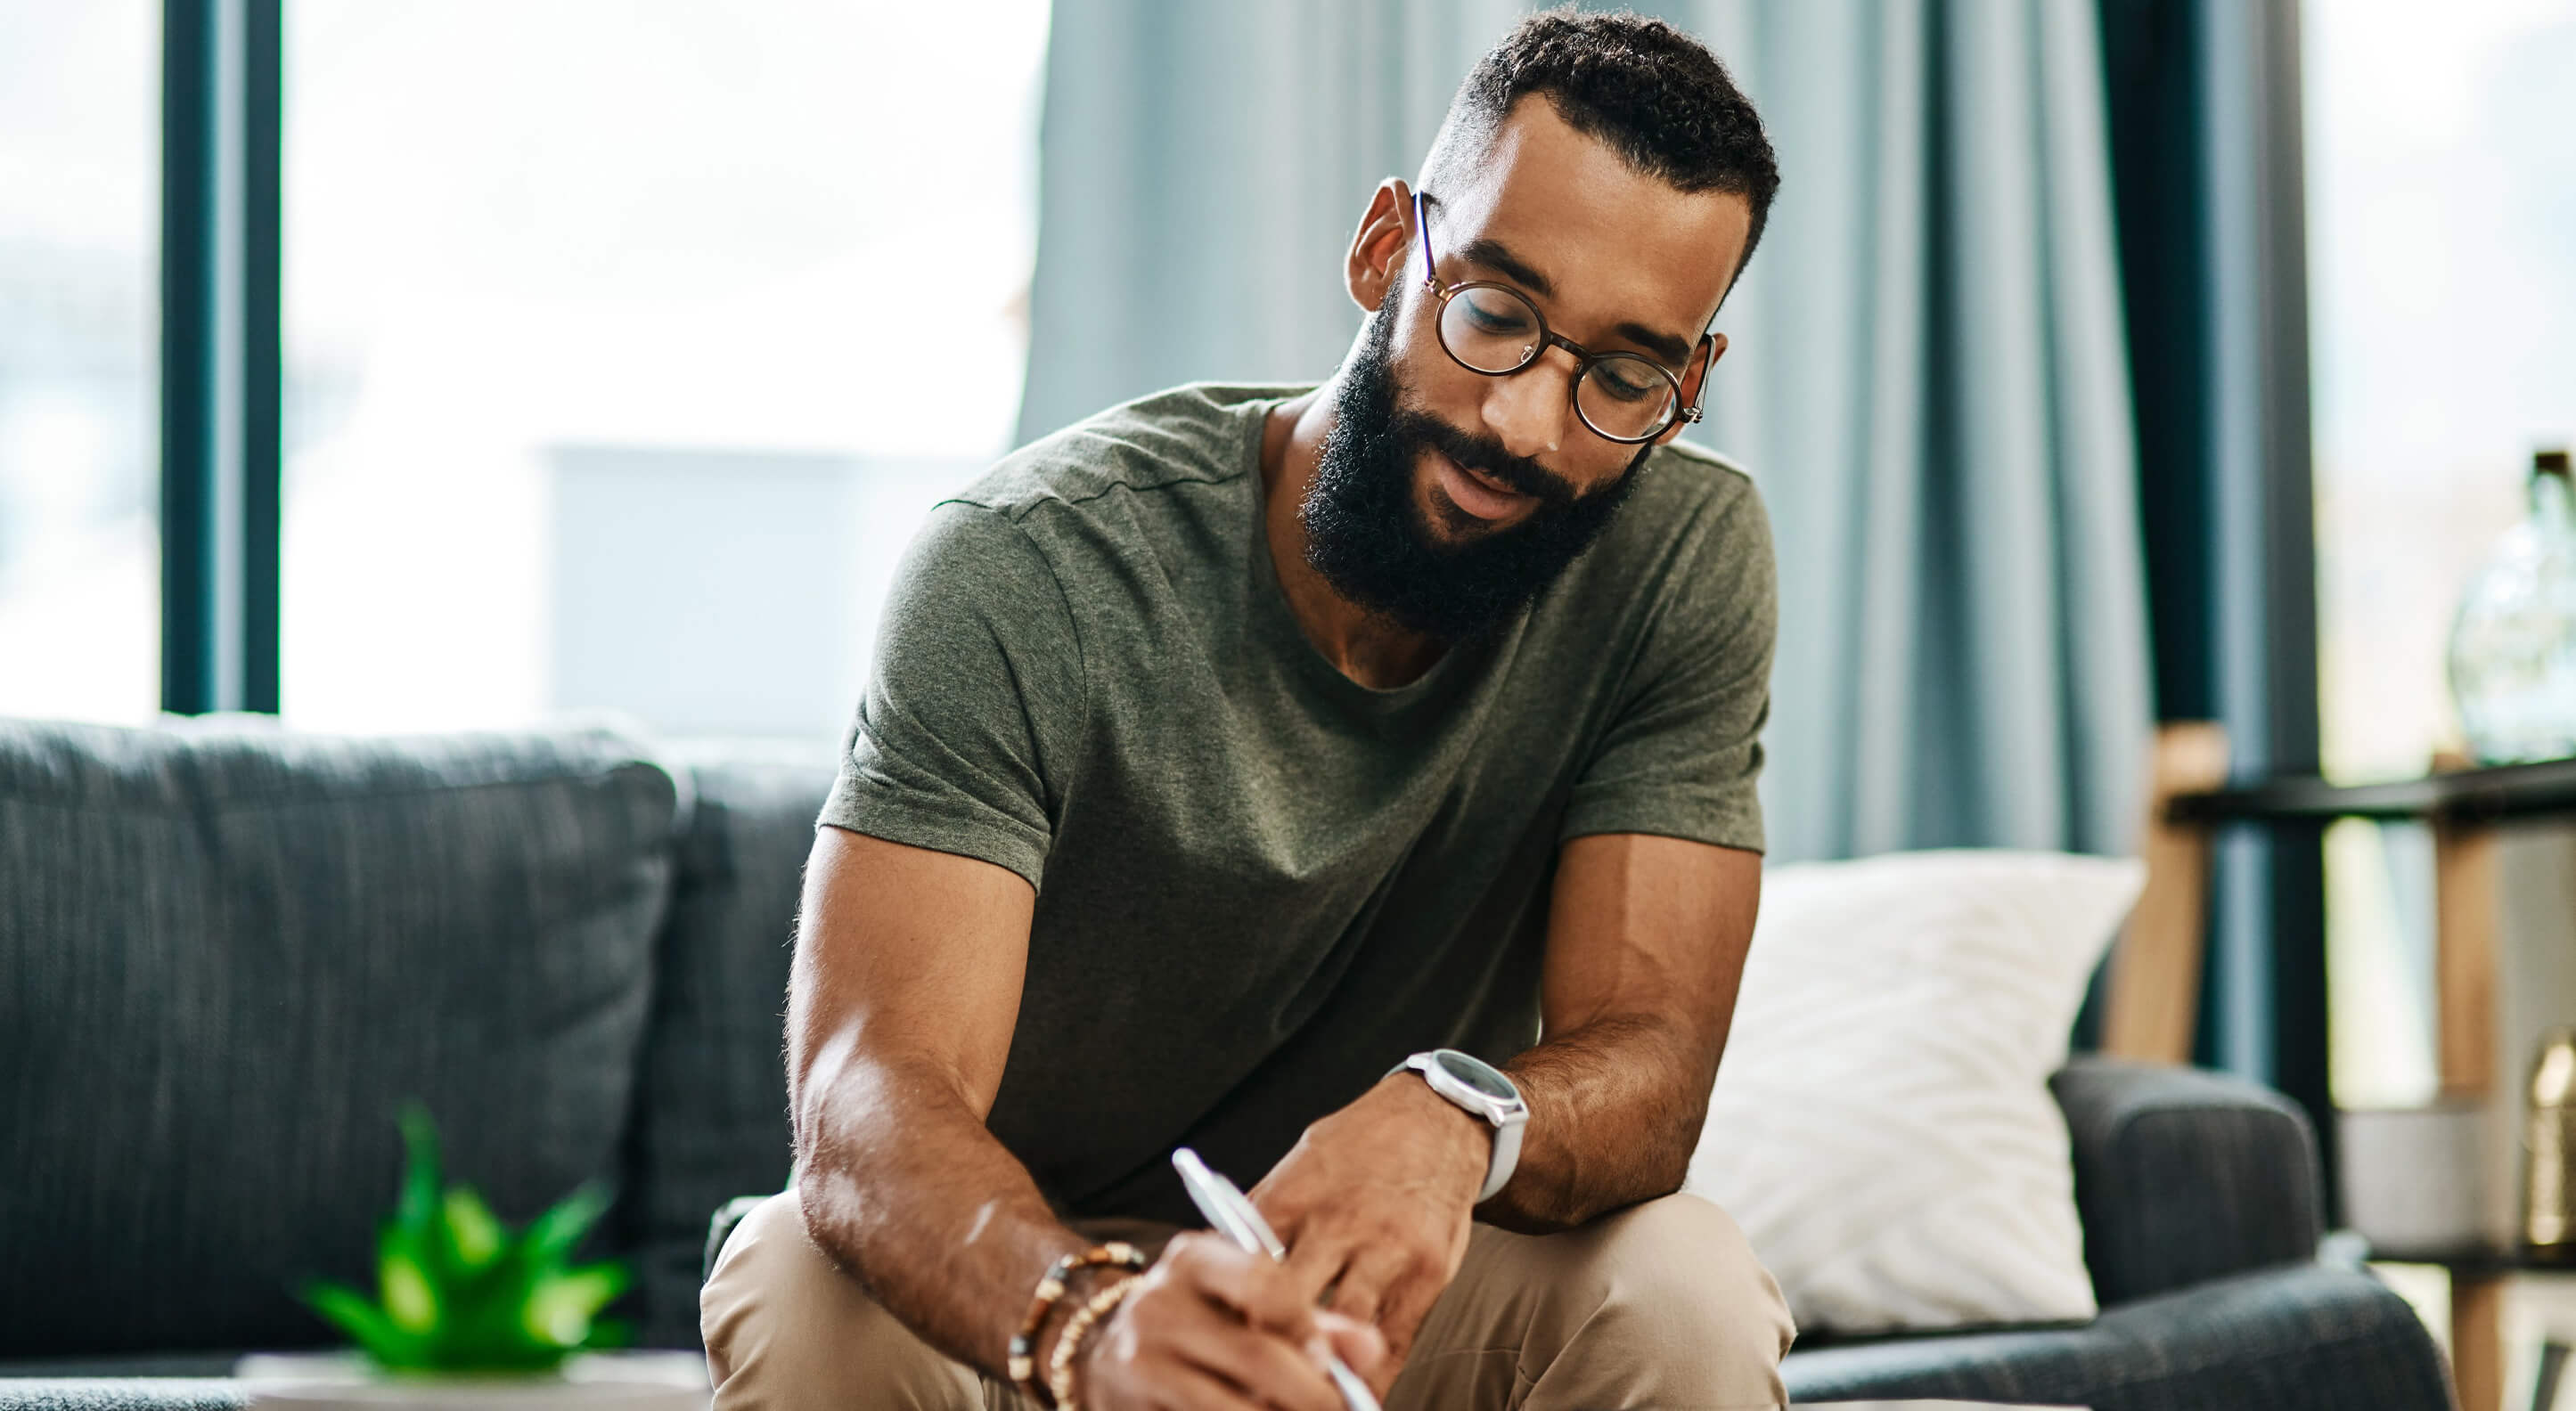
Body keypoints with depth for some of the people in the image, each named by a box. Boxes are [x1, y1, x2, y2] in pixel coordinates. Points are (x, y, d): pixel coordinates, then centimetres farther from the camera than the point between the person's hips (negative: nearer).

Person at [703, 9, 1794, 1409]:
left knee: (1686, 1292, -29)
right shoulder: (1025, 571, -22)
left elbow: (1646, 1064, -18)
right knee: (809, 1292, -34)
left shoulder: (1686, 564, -13)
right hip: (1018, 1287, -1)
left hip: (1380, 1292, 2)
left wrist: (1456, 1119, -44)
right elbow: (871, 1089, -32)